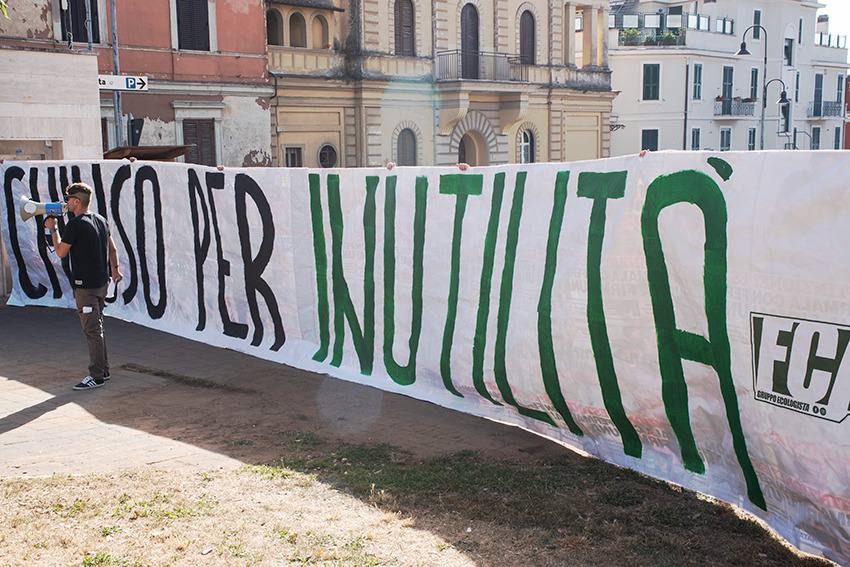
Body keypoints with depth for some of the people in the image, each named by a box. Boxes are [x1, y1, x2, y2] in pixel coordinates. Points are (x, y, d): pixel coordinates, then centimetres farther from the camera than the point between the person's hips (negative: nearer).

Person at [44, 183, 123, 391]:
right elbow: (112, 248, 18)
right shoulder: (101, 220, 10)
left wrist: (53, 229, 5)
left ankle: (96, 375, -1)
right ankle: (103, 370, 23)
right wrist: (114, 269, 28)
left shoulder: (76, 225, -16)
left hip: (86, 285, -9)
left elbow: (61, 252, -6)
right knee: (96, 328, 17)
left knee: (92, 330, -5)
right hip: (101, 282, 9)